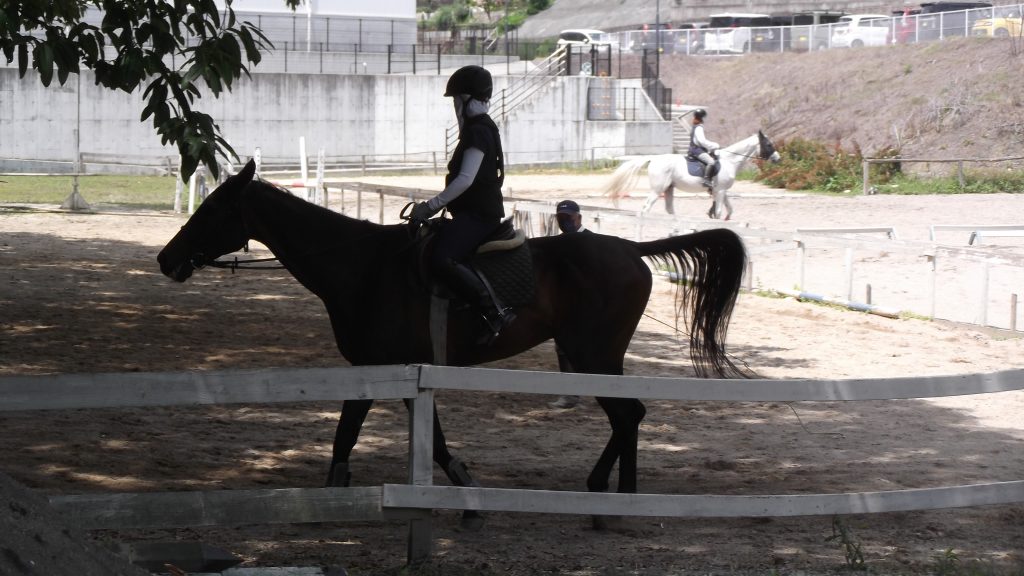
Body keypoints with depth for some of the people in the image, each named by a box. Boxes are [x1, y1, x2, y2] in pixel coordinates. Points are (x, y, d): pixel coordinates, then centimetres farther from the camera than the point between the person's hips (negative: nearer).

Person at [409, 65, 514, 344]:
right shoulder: (480, 128, 20)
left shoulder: (478, 131, -13)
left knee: (441, 260, -29)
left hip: (478, 214, -11)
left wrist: (430, 206, -18)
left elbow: (465, 179, -21)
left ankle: (495, 312, -27)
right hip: (474, 211, 11)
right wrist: (435, 206, 21)